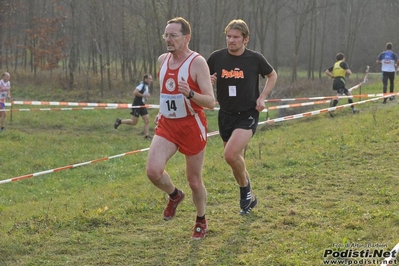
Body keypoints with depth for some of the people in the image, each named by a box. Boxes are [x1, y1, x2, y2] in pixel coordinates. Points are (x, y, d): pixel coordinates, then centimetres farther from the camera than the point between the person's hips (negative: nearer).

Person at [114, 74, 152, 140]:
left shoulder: (146, 86, 13)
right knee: (134, 122, -3)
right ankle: (120, 121, 14)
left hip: (142, 106, 9)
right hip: (137, 105, -9)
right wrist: (144, 95, -21)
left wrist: (147, 96, 9)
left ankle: (146, 136, -1)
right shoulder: (142, 85, -15)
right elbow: (135, 92, -27)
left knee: (147, 121, -1)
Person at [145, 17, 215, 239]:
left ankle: (201, 221, 33)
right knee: (153, 171, -17)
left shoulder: (197, 62, -13)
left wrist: (190, 94, -35)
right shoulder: (163, 60, 6)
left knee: (194, 180, 7)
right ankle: (174, 195, 15)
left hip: (192, 126, -4)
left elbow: (210, 102, -18)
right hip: (166, 125, 5)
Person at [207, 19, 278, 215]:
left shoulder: (255, 59, -8)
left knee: (231, 155, -23)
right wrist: (207, 81, -14)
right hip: (226, 115, 4)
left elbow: (272, 76, 10)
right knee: (236, 159, 12)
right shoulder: (216, 58, -4)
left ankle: (245, 190, 3)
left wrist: (262, 98, -2)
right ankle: (249, 198, 34)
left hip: (248, 115, -4)